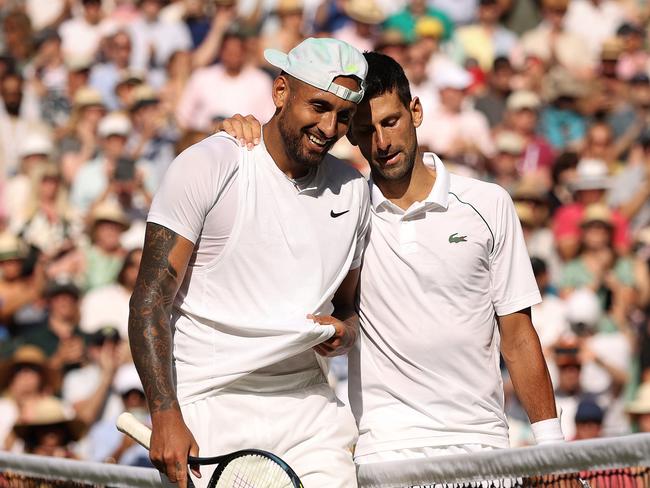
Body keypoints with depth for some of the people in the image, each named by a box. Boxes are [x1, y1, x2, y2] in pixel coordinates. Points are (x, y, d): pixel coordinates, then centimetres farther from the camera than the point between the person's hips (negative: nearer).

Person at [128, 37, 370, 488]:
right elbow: (151, 302, -9)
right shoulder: (206, 167, -6)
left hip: (309, 415, 5)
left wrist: (343, 332, -2)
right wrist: (166, 416, -19)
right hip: (207, 411, -5)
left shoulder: (353, 189, 12)